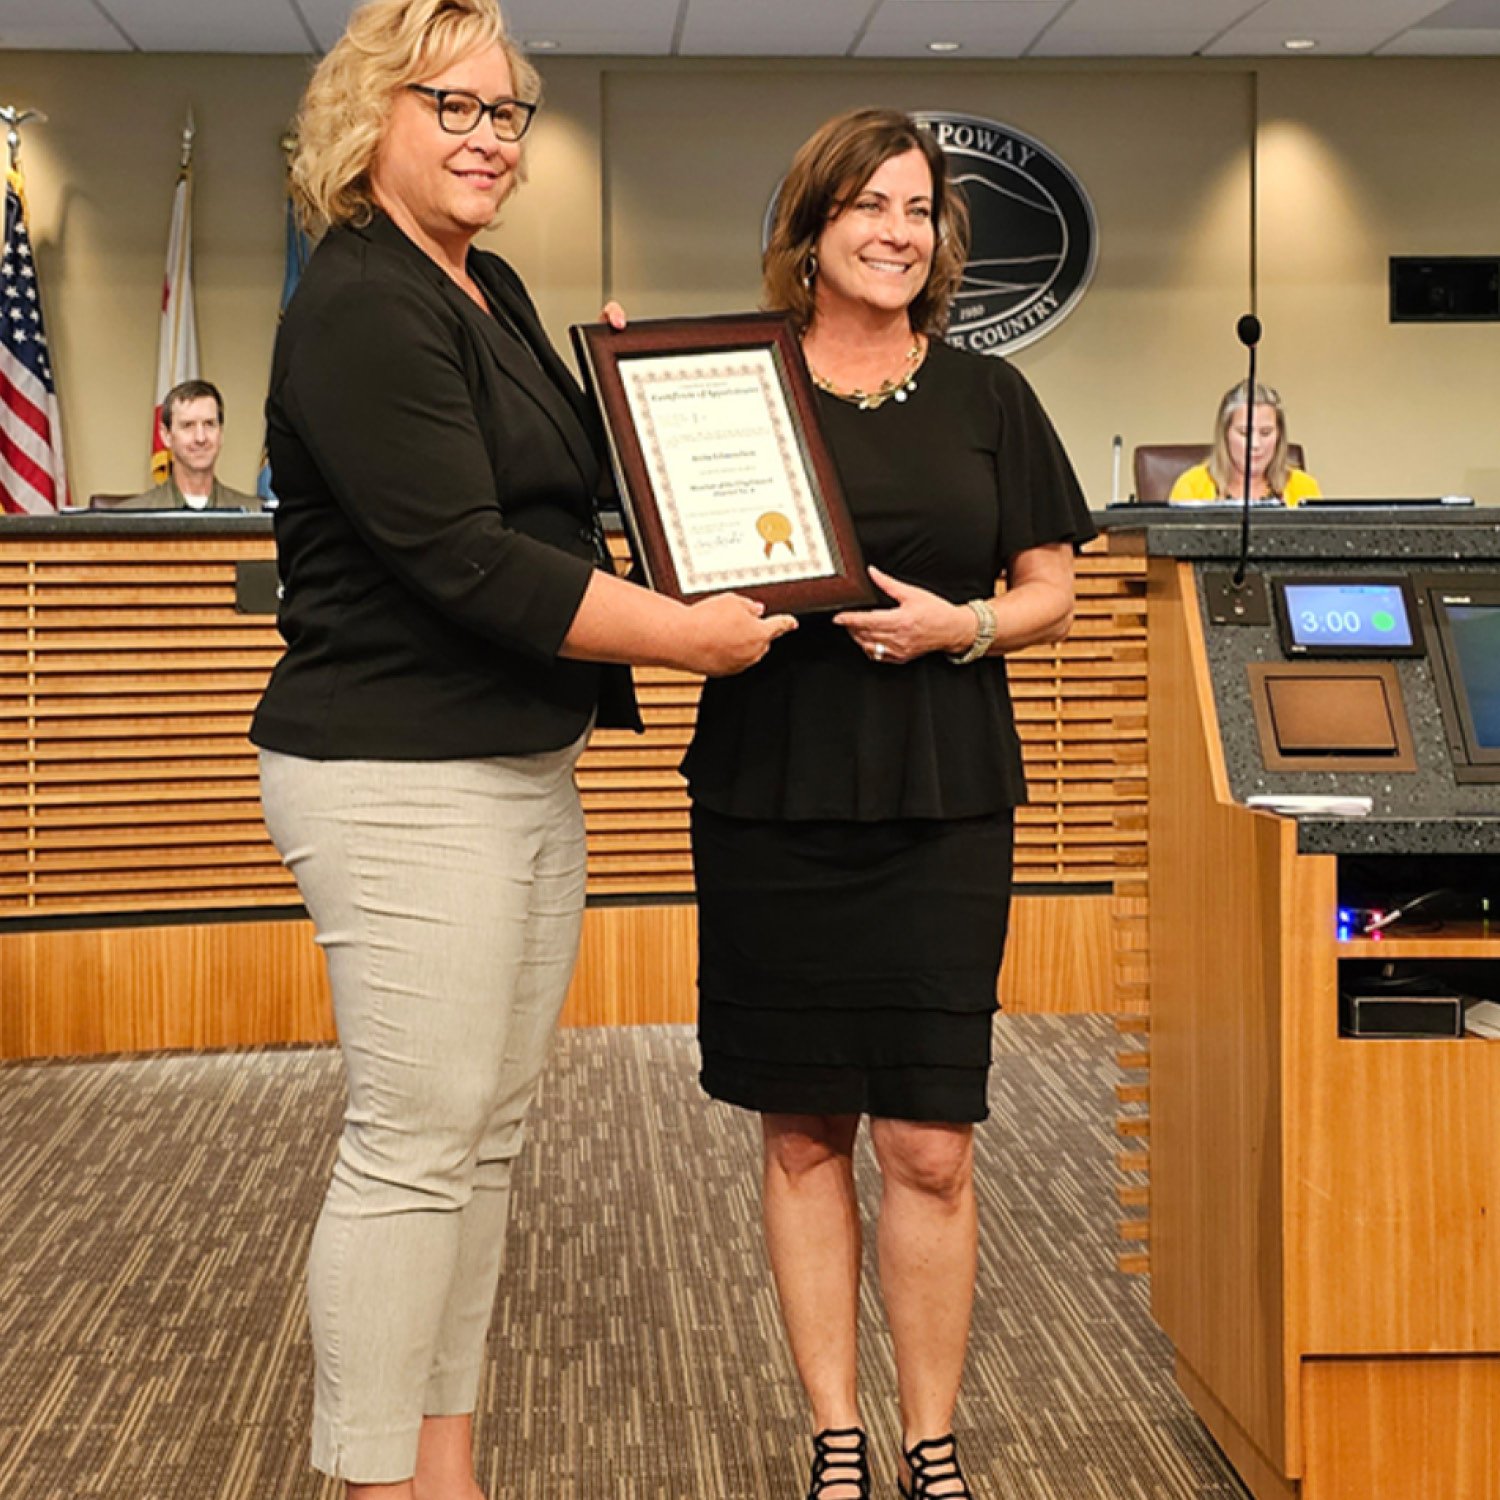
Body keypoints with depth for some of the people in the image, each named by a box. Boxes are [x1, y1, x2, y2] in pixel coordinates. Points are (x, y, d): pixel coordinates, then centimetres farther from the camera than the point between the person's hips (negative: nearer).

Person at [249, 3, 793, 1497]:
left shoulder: (493, 293, 16)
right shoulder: (360, 308, -15)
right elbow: (463, 561, -22)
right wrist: (686, 634, -16)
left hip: (522, 769, 10)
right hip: (402, 787, -10)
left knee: (484, 1135, 13)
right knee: (414, 1144, -4)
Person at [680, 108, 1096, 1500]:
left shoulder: (986, 398, 7)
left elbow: (1051, 592, 10)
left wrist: (962, 627, -11)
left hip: (941, 810, 1)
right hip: (770, 804, 0)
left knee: (930, 1145, 0)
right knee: (802, 1134, 7)